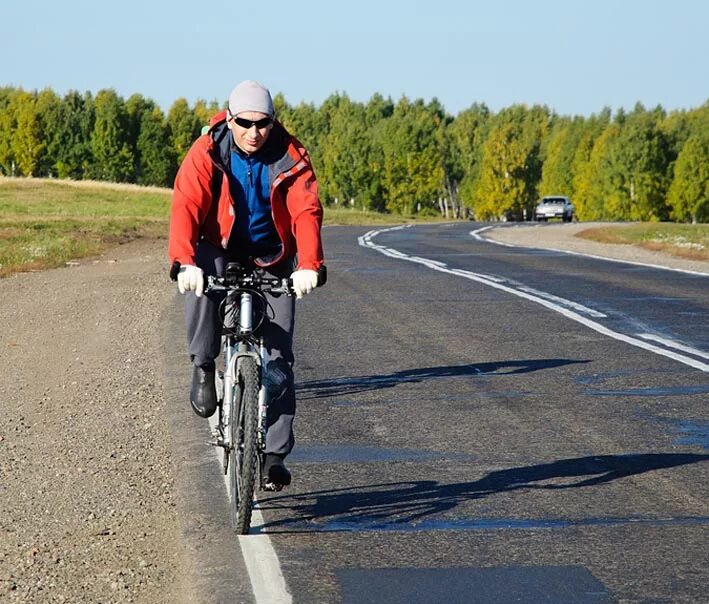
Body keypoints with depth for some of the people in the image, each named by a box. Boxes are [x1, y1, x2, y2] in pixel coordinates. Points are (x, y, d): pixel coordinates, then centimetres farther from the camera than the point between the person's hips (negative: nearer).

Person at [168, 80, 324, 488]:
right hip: (221, 250, -1)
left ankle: (275, 454, -1)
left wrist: (309, 265, -43)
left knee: (279, 355, -6)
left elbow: (307, 211, -26)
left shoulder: (291, 157, -14)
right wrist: (184, 261, -46)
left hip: (273, 259, 1)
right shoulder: (206, 153, -16)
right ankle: (204, 368, -20)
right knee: (202, 277, -38)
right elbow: (186, 206, -28)